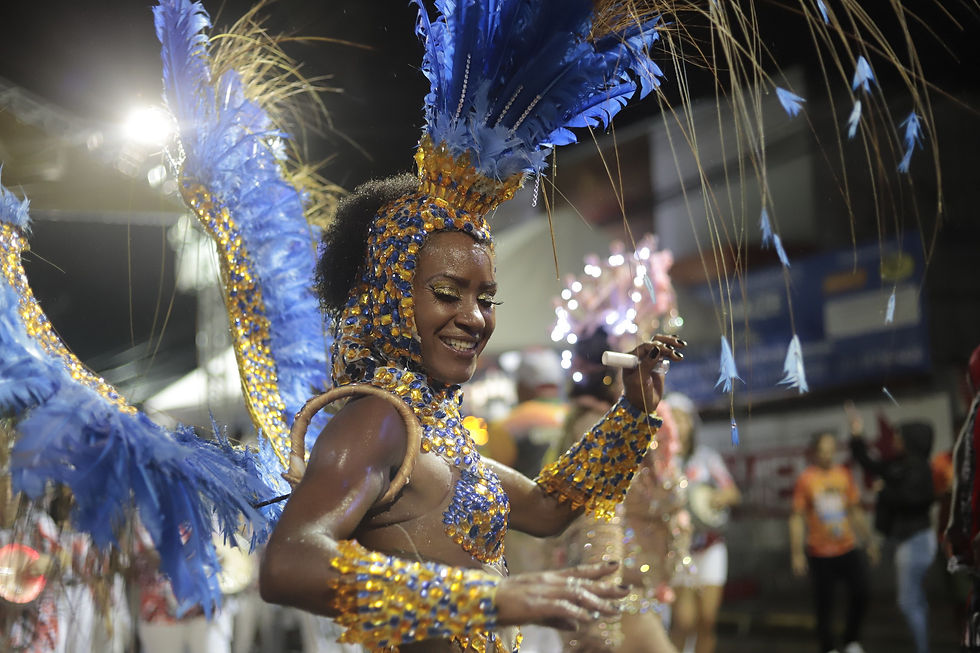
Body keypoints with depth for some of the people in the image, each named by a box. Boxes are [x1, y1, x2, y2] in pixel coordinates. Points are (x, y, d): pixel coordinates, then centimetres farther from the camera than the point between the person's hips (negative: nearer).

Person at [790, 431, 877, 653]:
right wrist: (797, 553, -10)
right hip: (820, 553, -3)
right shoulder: (806, 479, -6)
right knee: (824, 605, 1)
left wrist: (869, 541, 15)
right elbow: (797, 518, -5)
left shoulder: (844, 474, 6)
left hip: (848, 549, 3)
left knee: (861, 592, -11)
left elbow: (856, 511, 16)